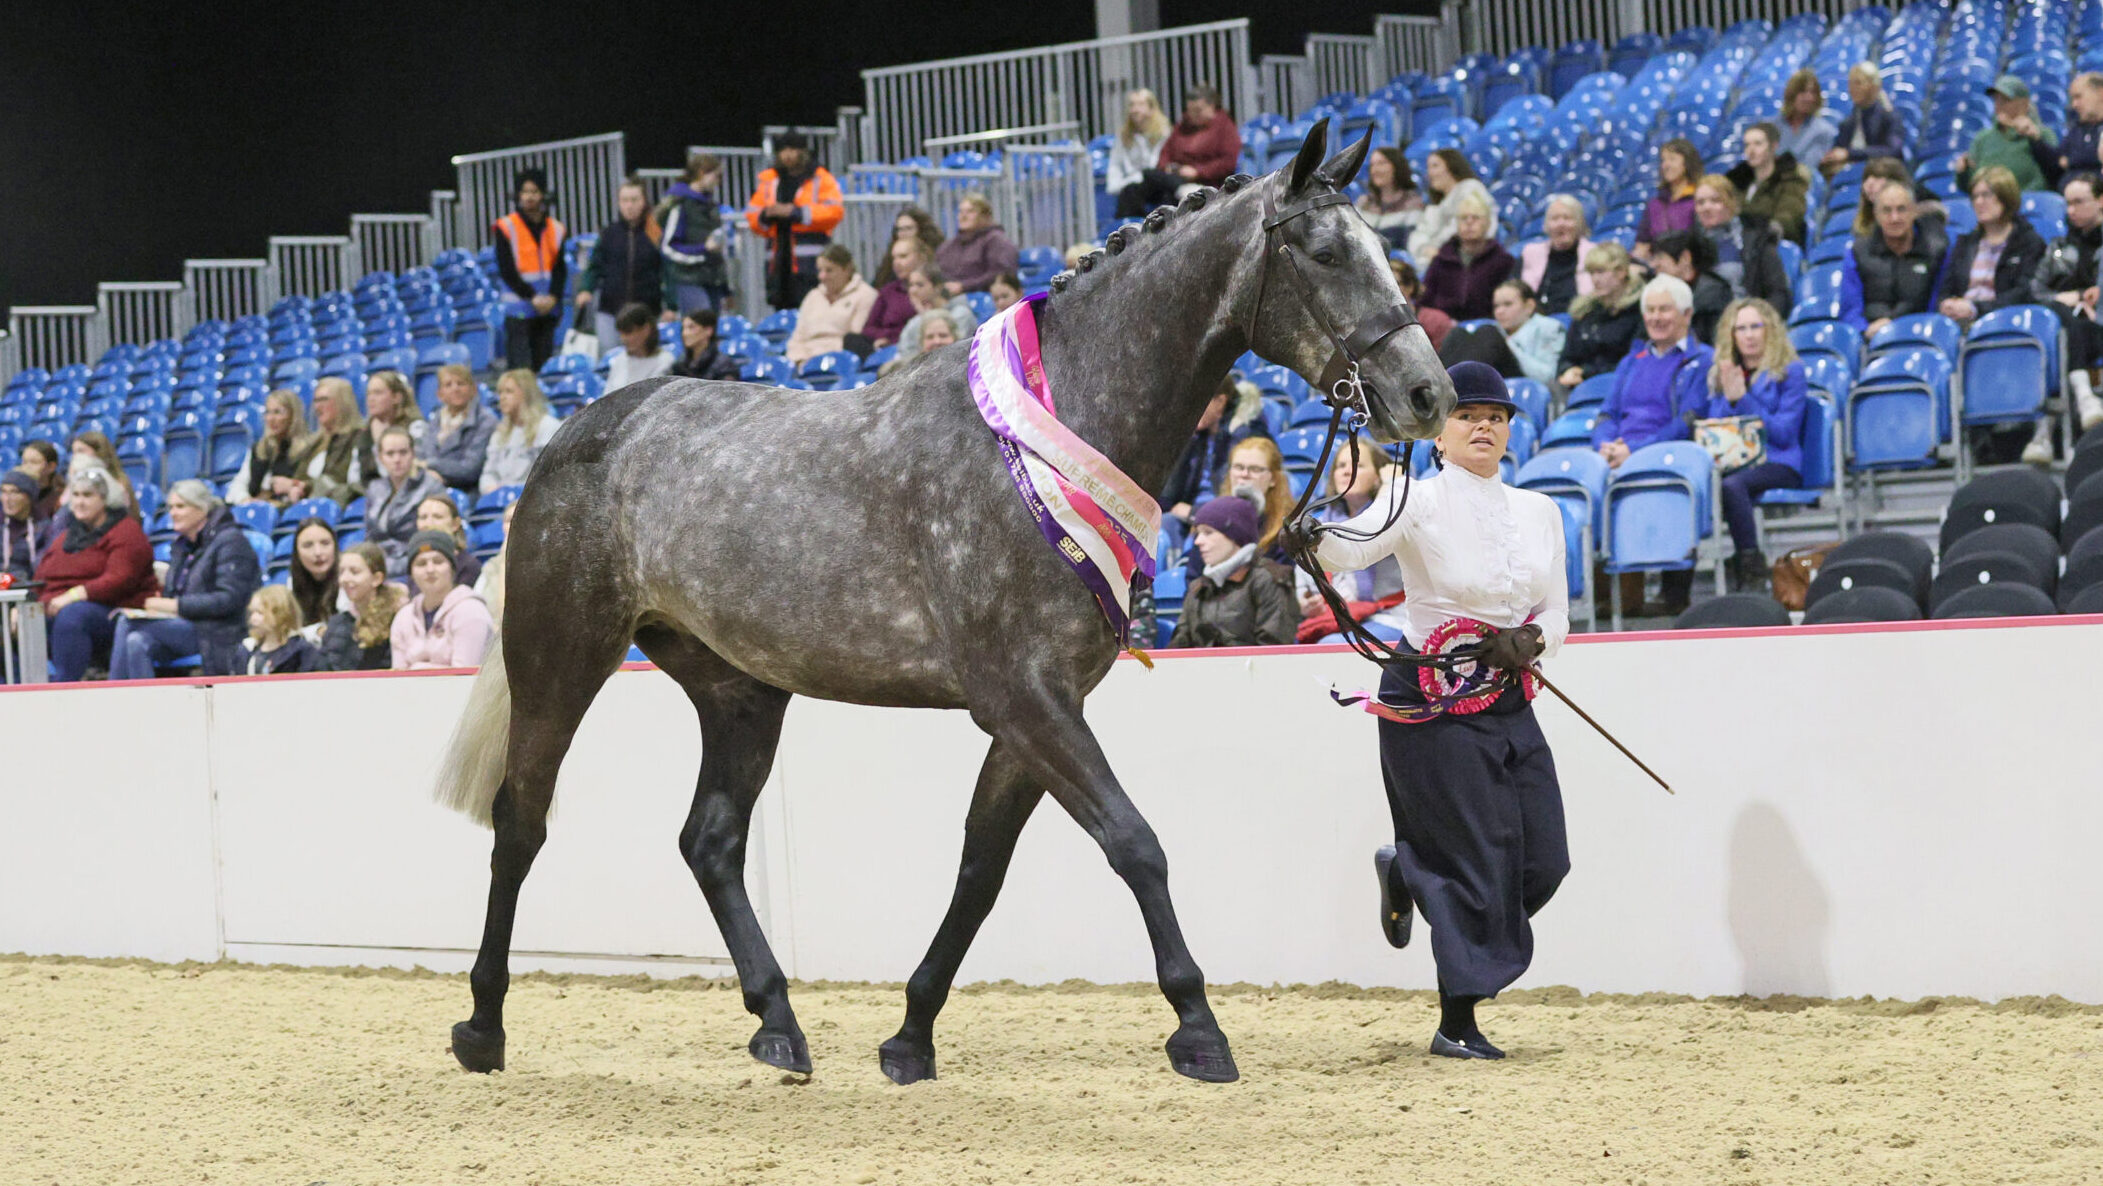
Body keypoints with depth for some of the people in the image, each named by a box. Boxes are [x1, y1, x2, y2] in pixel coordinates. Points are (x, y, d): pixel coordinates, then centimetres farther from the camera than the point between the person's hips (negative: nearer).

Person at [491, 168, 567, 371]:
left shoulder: (555, 228, 10)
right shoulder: (505, 228, -3)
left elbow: (560, 269, 8)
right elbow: (507, 272, -8)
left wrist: (553, 297, -9)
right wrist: (532, 297, -15)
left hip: (547, 309, 4)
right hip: (518, 309, -4)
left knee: (543, 365, 6)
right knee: (520, 367, -9)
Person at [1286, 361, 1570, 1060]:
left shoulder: (1540, 513, 10)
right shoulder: (1419, 503, -7)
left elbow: (1557, 615, 13)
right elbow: (1351, 547, -26)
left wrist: (1532, 641, -11)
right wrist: (1312, 538, -49)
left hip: (1509, 704, 6)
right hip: (1431, 704, -6)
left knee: (1541, 860, 4)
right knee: (1476, 858, -6)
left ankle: (1406, 871, 31)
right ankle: (1457, 1024, 9)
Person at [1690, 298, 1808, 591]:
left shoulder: (1789, 372, 6)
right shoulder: (1719, 374, 21)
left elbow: (1784, 433, -4)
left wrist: (1742, 399, -9)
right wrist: (1727, 399, -3)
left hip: (1776, 463, -4)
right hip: (1729, 462, 4)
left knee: (1731, 484, -39)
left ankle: (1751, 567, -33)